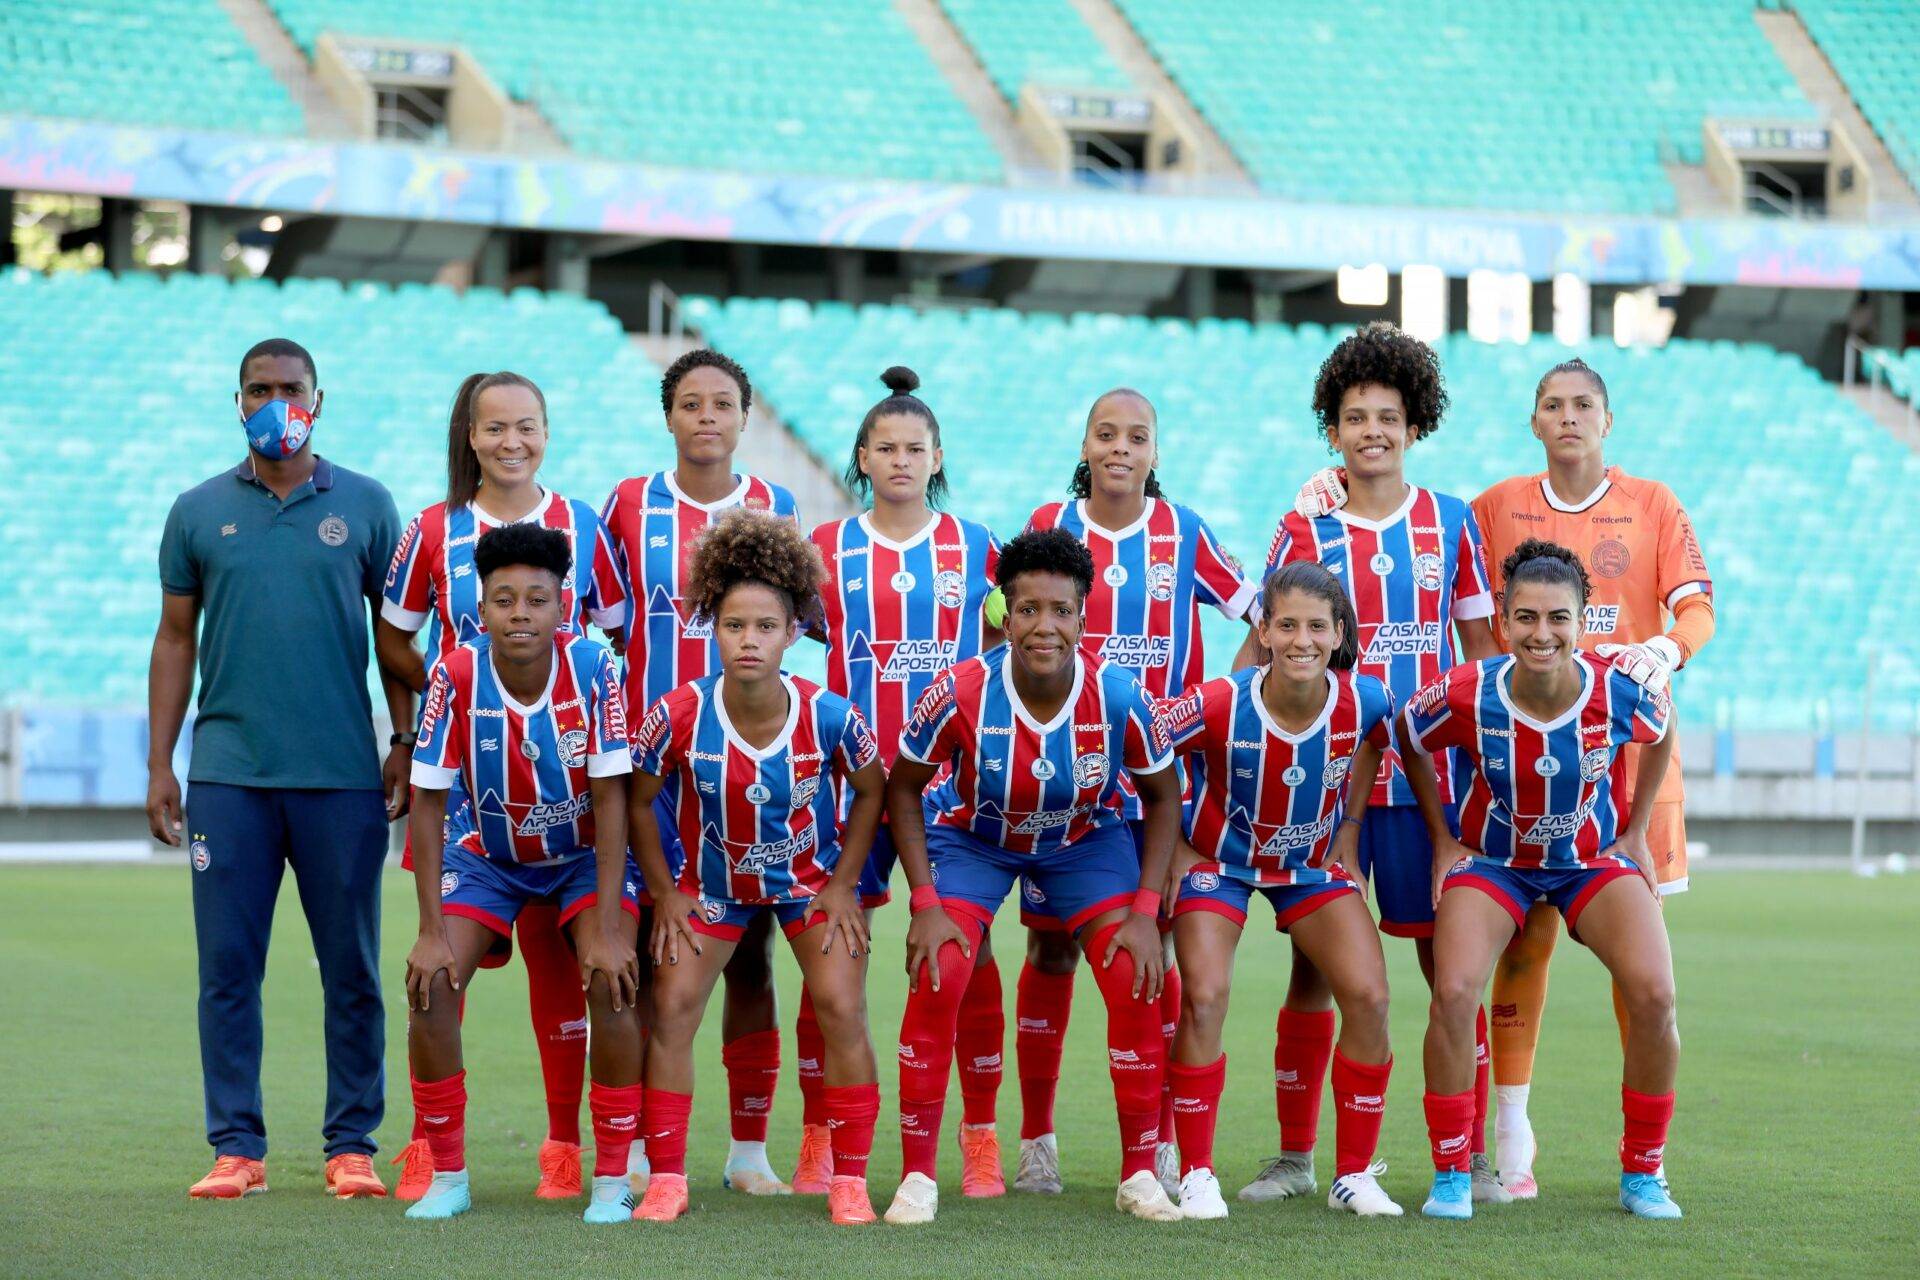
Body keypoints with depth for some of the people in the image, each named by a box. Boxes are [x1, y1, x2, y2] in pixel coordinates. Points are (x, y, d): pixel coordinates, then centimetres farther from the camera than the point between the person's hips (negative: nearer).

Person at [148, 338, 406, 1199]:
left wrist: (407, 747, 2)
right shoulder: (199, 512, 8)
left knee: (351, 969, 2)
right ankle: (235, 1148, 7)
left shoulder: (365, 506, 6)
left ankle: (352, 1145, 10)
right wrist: (158, 764, 5)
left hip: (342, 773, -1)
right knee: (227, 966, 1)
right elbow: (176, 639, 11)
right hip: (226, 772, 1)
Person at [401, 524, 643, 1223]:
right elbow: (428, 801, -17)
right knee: (430, 982, -16)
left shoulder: (592, 668, -25)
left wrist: (607, 927, -26)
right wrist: (432, 930, -20)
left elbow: (610, 797, -22)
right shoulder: (456, 675, -23)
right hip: (487, 852, 1)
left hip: (585, 852, -1)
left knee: (612, 979, -23)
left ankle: (612, 1179, -9)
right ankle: (447, 1176, 1)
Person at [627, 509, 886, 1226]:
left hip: (810, 878, -1)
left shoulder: (827, 716, -26)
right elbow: (639, 800, -8)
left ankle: (849, 1182, -1)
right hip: (711, 881, 1)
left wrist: (843, 883, -8)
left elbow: (870, 790, -6)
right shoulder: (681, 716, -26)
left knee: (841, 1011, -12)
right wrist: (664, 892, -7)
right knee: (672, 1008, -8)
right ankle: (666, 1180, 3)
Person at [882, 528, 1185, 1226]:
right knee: (937, 979, -19)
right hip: (972, 835, -1)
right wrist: (925, 903, -20)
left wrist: (1145, 911, -16)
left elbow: (1163, 795, -10)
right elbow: (902, 786, -13)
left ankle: (1139, 1175, 3)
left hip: (1084, 837, 1)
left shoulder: (1117, 694, -28)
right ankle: (918, 1176, -7)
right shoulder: (962, 691, -31)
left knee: (1136, 983, -13)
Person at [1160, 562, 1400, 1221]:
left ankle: (1356, 1174, 6)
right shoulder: (1219, 706, -32)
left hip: (1314, 863, 3)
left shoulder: (1365, 702, -21)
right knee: (1204, 997, -19)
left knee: (1370, 998, -9)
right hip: (1219, 860, -3)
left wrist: (1349, 829, 3)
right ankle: (1197, 1175, -4)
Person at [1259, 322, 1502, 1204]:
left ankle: (1472, 1157, 6)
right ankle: (1295, 1155, 11)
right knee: (1314, 963, 2)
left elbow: (1480, 649, 12)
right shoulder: (1304, 531, 3)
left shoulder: (1451, 524, 7)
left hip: (1427, 776, 1)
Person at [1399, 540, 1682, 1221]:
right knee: (1453, 994, -23)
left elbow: (1660, 737, 3)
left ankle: (1642, 1175, 1)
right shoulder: (1467, 694, -25)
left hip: (1595, 858, 1)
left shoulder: (1620, 691, -23)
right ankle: (1450, 1177, -5)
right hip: (1492, 858, -1)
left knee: (1654, 994, -19)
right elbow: (1408, 742, -2)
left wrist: (1635, 833, 4)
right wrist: (1443, 839, -1)